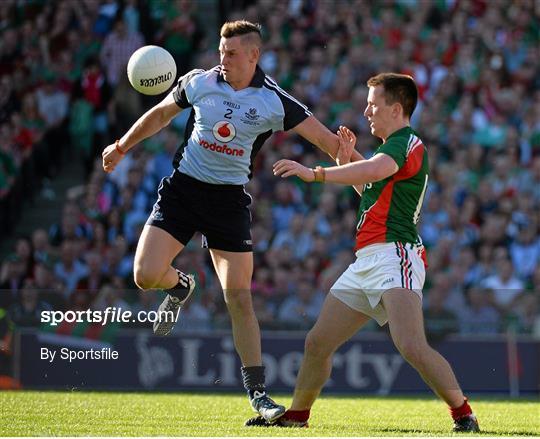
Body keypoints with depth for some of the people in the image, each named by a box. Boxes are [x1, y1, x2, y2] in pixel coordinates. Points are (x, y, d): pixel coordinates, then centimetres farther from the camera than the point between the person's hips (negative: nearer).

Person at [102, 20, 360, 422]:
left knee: (239, 298, -7)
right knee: (146, 275, -14)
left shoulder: (274, 102, -10)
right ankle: (179, 286, 26)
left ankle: (257, 392, 0)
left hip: (230, 198, -2)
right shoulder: (198, 83, -3)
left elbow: (325, 139, -10)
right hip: (183, 188, 2)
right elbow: (160, 114, 16)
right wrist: (122, 147, 22)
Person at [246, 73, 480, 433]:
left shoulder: (407, 143, -8)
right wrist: (347, 158, 24)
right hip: (366, 263, 10)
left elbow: (375, 169, -30)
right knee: (318, 342, 12)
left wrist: (315, 173, -30)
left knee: (413, 348, -25)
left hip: (394, 255, -10)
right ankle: (296, 415, 25)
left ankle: (463, 414, -15)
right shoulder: (395, 146, 24)